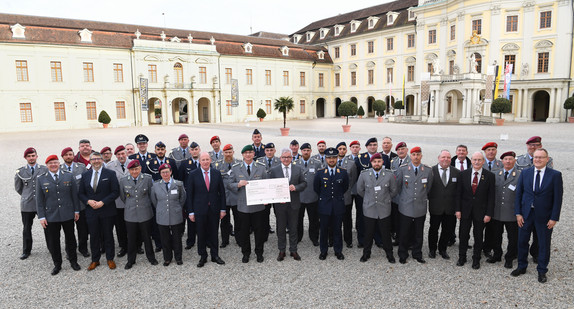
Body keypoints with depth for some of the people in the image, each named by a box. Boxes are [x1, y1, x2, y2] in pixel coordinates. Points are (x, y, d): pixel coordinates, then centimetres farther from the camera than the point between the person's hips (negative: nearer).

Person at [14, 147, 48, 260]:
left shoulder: (45, 169, 0)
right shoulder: (20, 172, 2)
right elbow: (18, 187, 15)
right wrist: (27, 196, 12)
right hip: (27, 204, 1)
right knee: (26, 229, 9)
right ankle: (26, 251, 23)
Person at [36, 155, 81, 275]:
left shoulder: (69, 176, 2)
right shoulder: (41, 179, 1)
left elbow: (75, 195, 4)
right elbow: (39, 200, 1)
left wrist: (76, 210, 1)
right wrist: (41, 217, -4)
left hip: (68, 215, 0)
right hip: (50, 216, 0)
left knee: (70, 238, 12)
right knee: (53, 242, 6)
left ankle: (73, 261, 27)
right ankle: (57, 264, 22)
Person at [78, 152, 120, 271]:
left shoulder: (110, 174, -4)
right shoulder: (85, 175, 7)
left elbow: (116, 192, -8)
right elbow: (80, 193, 9)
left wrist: (103, 202, -17)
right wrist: (88, 201, -11)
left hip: (107, 211, -3)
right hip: (91, 212, 3)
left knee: (108, 235, 8)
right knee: (93, 236, 10)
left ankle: (110, 259, 22)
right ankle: (95, 260, 24)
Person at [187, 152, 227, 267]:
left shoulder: (217, 173, 1)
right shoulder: (193, 175, -4)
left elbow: (222, 192, 4)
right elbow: (189, 194, -3)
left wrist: (223, 209, 1)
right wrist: (190, 211, -6)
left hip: (214, 210, 1)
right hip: (200, 209, -1)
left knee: (214, 233, 11)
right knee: (201, 234, 8)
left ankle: (215, 255, 26)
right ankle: (202, 257, 25)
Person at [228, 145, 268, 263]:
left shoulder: (261, 167, 2)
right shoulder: (235, 168, 1)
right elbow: (229, 185, 2)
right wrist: (238, 184, -18)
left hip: (258, 205, 0)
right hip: (243, 206, 0)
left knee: (259, 230, 9)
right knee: (244, 231, 10)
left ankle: (259, 253, 27)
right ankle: (246, 253, 28)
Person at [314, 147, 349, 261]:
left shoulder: (343, 173, 1)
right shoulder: (320, 173, -1)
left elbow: (346, 187, 13)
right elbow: (316, 188, 11)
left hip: (338, 206, 0)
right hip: (324, 206, 0)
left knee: (337, 229, 9)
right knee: (324, 229, 7)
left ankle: (338, 251, 23)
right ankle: (323, 251, 21)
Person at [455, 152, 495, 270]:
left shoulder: (489, 176, -5)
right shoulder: (463, 174, -1)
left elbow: (491, 197, -4)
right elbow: (458, 193, 2)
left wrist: (489, 213, -8)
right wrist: (457, 209, -3)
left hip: (480, 211, -1)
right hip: (465, 210, 1)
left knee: (478, 236, 10)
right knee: (463, 235, 9)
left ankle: (476, 259, 26)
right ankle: (462, 257, 26)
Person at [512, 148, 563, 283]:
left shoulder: (555, 175, -6)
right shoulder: (525, 173, 1)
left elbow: (558, 198, -6)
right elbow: (518, 194, 3)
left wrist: (554, 218, -10)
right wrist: (518, 213, -3)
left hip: (544, 216, -2)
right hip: (526, 213, 2)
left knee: (544, 244, 9)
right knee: (522, 241, 12)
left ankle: (542, 271, 26)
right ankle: (521, 267, 29)